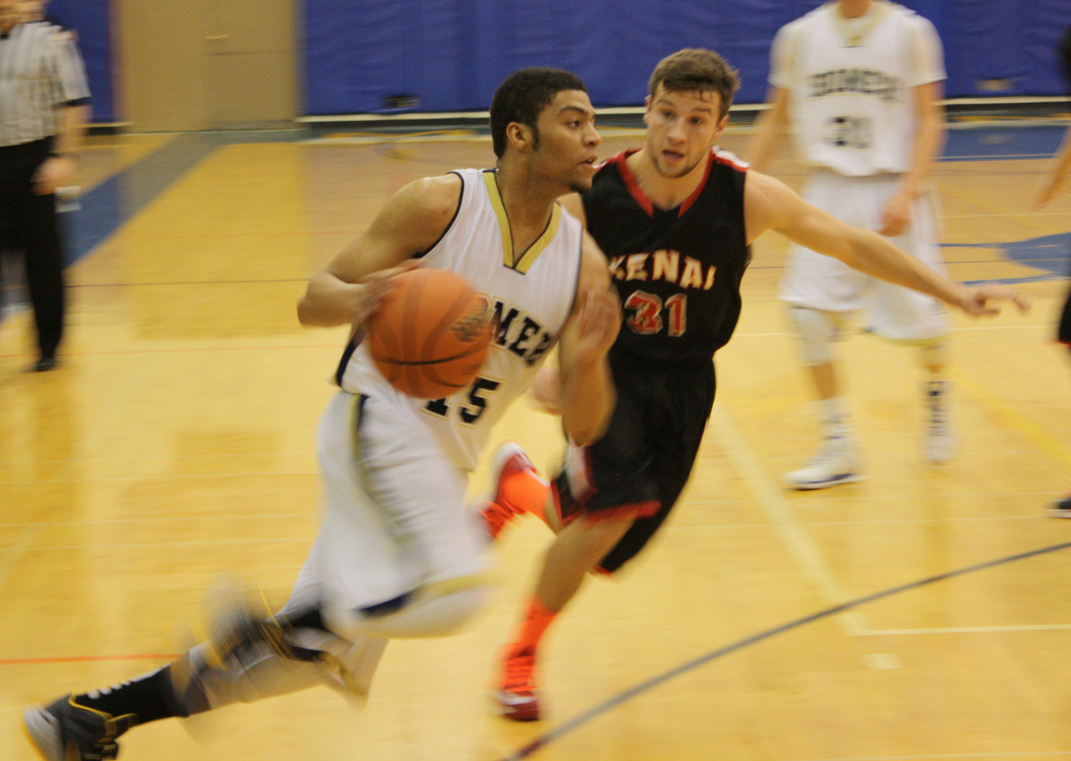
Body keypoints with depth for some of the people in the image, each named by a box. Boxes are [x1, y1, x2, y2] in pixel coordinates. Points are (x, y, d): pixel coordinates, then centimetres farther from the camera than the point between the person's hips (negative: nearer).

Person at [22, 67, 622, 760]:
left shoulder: (584, 264, 5)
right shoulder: (439, 203, -6)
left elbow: (584, 427, 3)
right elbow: (315, 299, -2)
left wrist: (588, 360, -19)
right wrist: (356, 300, -26)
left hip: (442, 462, 7)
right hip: (380, 416, -6)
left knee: (319, 656, 7)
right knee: (453, 589, -31)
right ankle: (269, 628, -9)